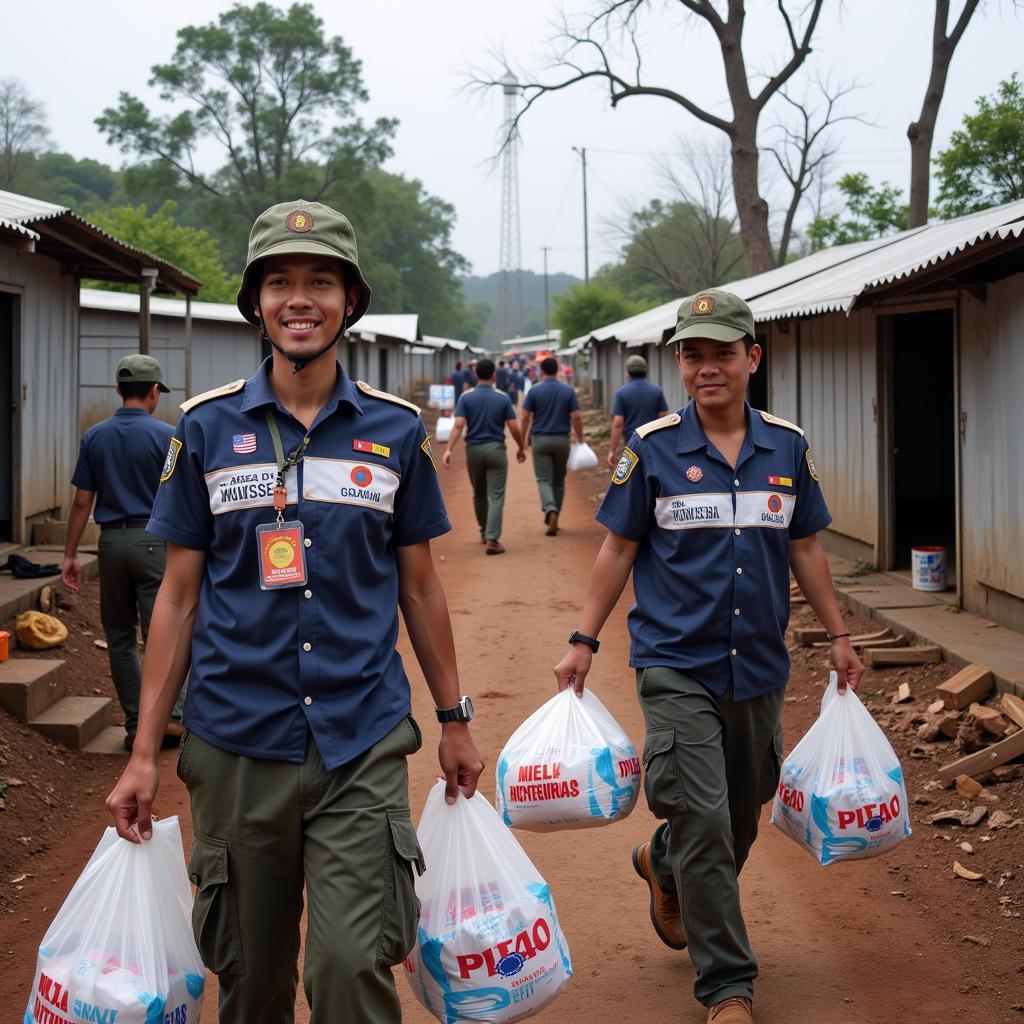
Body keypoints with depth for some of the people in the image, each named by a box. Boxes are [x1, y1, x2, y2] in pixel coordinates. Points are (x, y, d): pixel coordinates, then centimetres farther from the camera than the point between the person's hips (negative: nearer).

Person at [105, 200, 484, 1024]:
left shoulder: (395, 431, 2)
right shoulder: (207, 428, 1)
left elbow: (419, 587, 11)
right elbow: (180, 595, 4)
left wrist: (454, 718, 12)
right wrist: (144, 752, 2)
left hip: (362, 746, 0)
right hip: (236, 745, 1)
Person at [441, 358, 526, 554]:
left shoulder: (466, 397, -3)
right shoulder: (503, 398, -3)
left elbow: (459, 425, -13)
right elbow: (514, 427, -4)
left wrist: (449, 450, -16)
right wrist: (521, 448, 11)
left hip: (473, 450, 2)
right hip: (496, 449, -2)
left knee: (479, 494, 20)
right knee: (496, 496, -3)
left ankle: (485, 532, 34)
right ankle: (492, 539, -12)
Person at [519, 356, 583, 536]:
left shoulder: (534, 390, -5)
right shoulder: (568, 391, -1)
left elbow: (525, 416, -5)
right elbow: (576, 417, -5)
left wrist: (524, 437, 9)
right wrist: (580, 438, 6)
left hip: (540, 440, -2)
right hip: (562, 440, 2)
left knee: (544, 480, -1)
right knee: (559, 481, 15)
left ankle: (550, 511, -26)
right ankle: (553, 518, 20)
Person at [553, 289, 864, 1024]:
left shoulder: (787, 447, 4)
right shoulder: (653, 448, -5)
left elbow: (805, 548, 13)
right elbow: (618, 550, 1)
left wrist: (838, 636, 12)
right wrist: (583, 642, -2)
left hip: (760, 666, 4)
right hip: (678, 665, -4)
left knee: (741, 816, 16)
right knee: (704, 820, -10)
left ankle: (664, 866, 48)